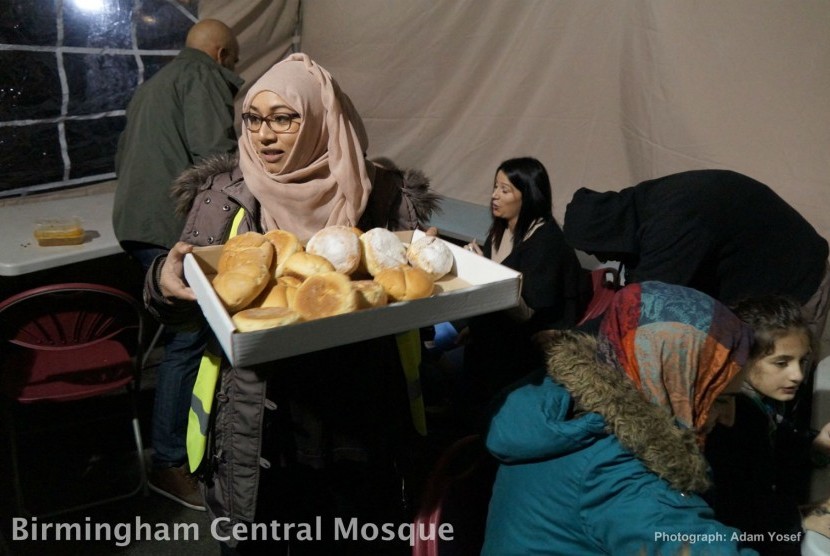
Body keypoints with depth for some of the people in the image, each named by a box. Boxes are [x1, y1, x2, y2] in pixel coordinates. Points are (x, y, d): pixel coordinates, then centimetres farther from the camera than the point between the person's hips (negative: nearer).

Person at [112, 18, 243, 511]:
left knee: (179, 335, 15)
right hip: (174, 229, -10)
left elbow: (125, 160, 31)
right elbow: (215, 153, -18)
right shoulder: (204, 75, -3)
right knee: (189, 341, -7)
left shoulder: (153, 85, 27)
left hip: (137, 223, 10)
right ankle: (170, 463, 0)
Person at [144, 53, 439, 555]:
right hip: (254, 425, 0)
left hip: (354, 421, 1)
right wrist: (165, 285, -23)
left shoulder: (381, 196, -3)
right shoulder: (224, 196, -3)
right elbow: (186, 295, -1)